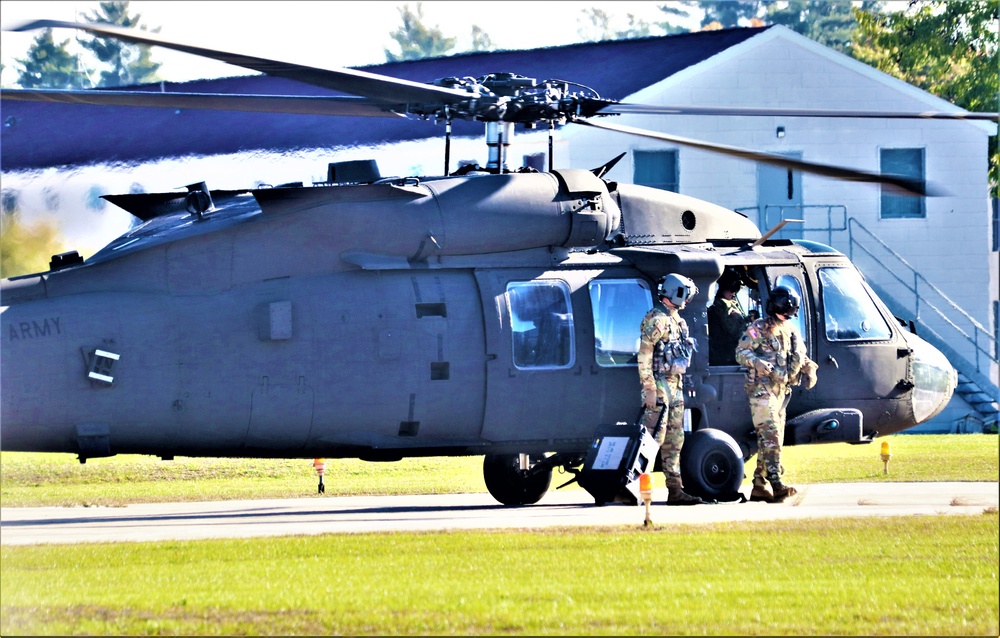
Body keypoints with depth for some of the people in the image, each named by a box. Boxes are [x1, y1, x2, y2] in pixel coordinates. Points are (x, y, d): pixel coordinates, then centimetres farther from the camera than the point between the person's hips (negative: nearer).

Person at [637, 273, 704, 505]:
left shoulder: (676, 321, 17)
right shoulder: (657, 319, -12)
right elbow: (644, 356, -18)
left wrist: (679, 386, 18)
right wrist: (649, 389, -22)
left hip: (675, 386, 10)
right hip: (659, 385, -10)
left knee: (674, 441, 10)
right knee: (653, 439, -11)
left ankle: (675, 490, 12)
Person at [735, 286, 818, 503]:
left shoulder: (791, 331, 16)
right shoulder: (757, 329, -5)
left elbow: (801, 356, 27)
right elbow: (741, 353, -11)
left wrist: (809, 369, 7)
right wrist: (757, 363, -29)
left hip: (781, 391, 8)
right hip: (761, 389, -8)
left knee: (771, 439, 9)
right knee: (770, 435, -18)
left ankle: (759, 486, 15)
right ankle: (776, 485, -27)